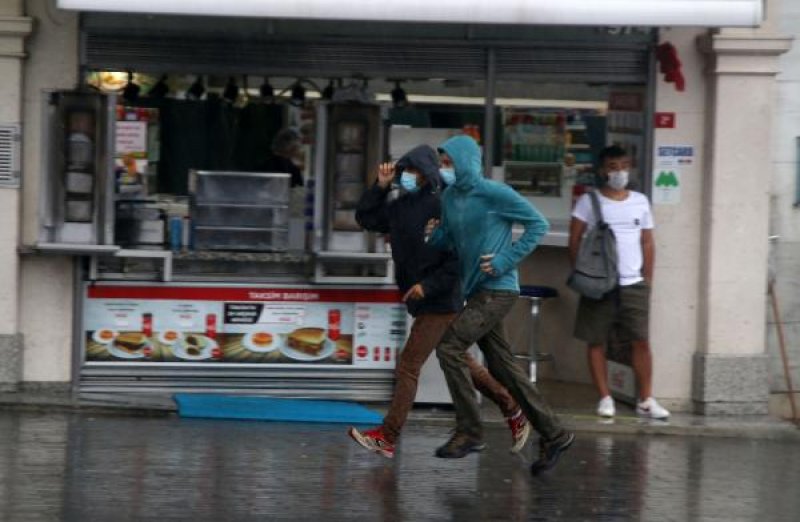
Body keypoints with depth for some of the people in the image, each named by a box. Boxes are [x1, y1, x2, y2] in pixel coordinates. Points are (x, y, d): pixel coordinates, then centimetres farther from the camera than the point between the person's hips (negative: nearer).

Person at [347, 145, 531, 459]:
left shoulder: (440, 209, -17)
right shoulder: (398, 207, 7)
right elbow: (365, 217, 15)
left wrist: (429, 285, -21)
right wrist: (381, 186, 3)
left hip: (440, 301, -9)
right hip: (420, 302, 9)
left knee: (408, 365, -8)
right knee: (460, 362, 18)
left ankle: (387, 438, -5)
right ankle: (513, 411, 29)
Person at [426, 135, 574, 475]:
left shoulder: (494, 194, -13)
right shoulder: (450, 197, 9)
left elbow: (538, 224, -10)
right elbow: (446, 240, 14)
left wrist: (507, 260, -16)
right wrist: (433, 234, -9)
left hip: (497, 290, -8)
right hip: (476, 291, 8)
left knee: (449, 346, -15)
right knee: (502, 368, 10)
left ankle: (469, 431, -8)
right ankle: (553, 435, 17)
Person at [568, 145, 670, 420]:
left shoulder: (640, 201, 11)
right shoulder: (589, 201, 1)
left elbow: (647, 243, 14)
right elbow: (575, 240, -1)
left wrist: (648, 280, 9)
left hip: (633, 284, 2)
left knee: (641, 341, -3)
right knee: (596, 341, 1)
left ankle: (646, 400, 2)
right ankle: (605, 398, 9)